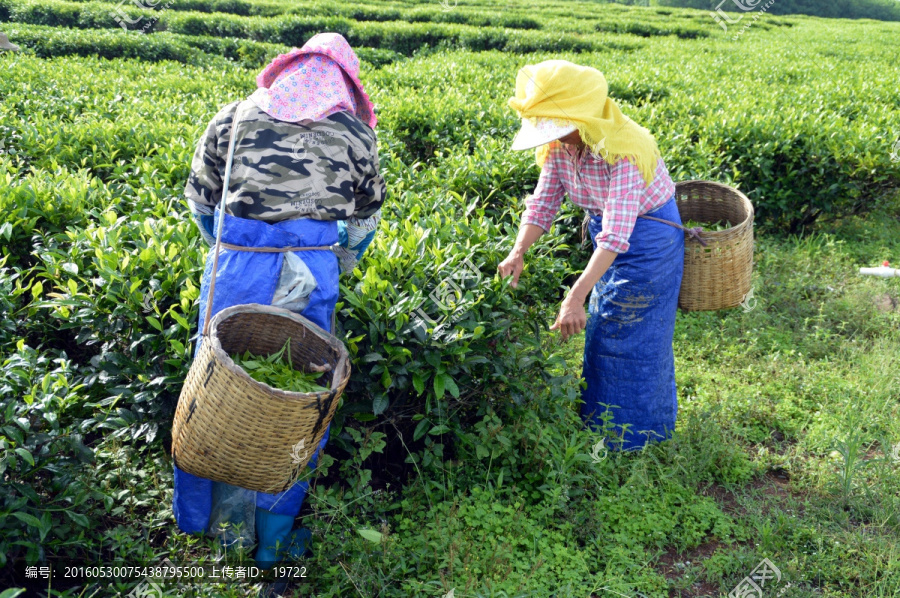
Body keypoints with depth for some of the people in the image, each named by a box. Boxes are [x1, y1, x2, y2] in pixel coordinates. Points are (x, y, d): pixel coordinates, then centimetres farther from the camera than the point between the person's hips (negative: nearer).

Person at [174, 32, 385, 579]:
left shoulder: (235, 117, 10)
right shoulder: (355, 133, 8)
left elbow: (201, 200, 17)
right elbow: (366, 217, 17)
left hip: (236, 268, 1)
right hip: (311, 274, -1)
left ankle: (221, 512, 29)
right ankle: (273, 536, 24)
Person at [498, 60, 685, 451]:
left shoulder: (622, 151, -35)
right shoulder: (558, 146, -12)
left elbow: (617, 235, -41)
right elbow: (542, 202, -7)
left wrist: (576, 297, -47)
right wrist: (519, 251, -25)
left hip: (647, 238, -8)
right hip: (607, 235, 8)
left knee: (629, 338, 1)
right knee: (602, 329, 19)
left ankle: (631, 436, 20)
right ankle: (600, 421, 39)